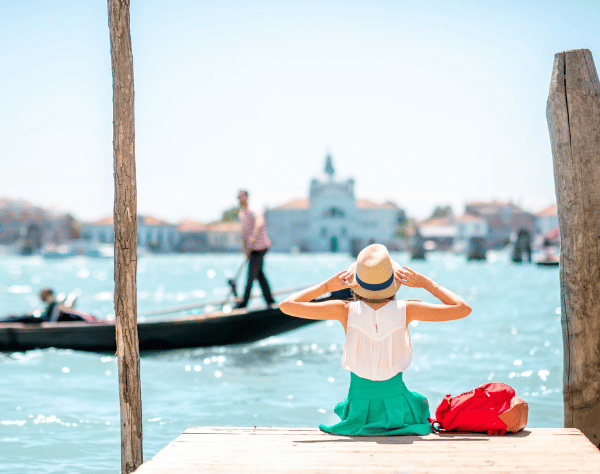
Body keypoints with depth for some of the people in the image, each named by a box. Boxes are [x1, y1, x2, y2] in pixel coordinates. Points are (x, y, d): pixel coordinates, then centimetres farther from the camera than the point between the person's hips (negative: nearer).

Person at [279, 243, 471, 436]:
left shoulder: (346, 310, -14)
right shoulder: (405, 310, -15)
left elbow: (286, 305, -10)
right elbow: (463, 309, -6)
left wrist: (326, 286, -3)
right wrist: (426, 283, 0)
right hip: (396, 405, -1)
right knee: (421, 402, 35)